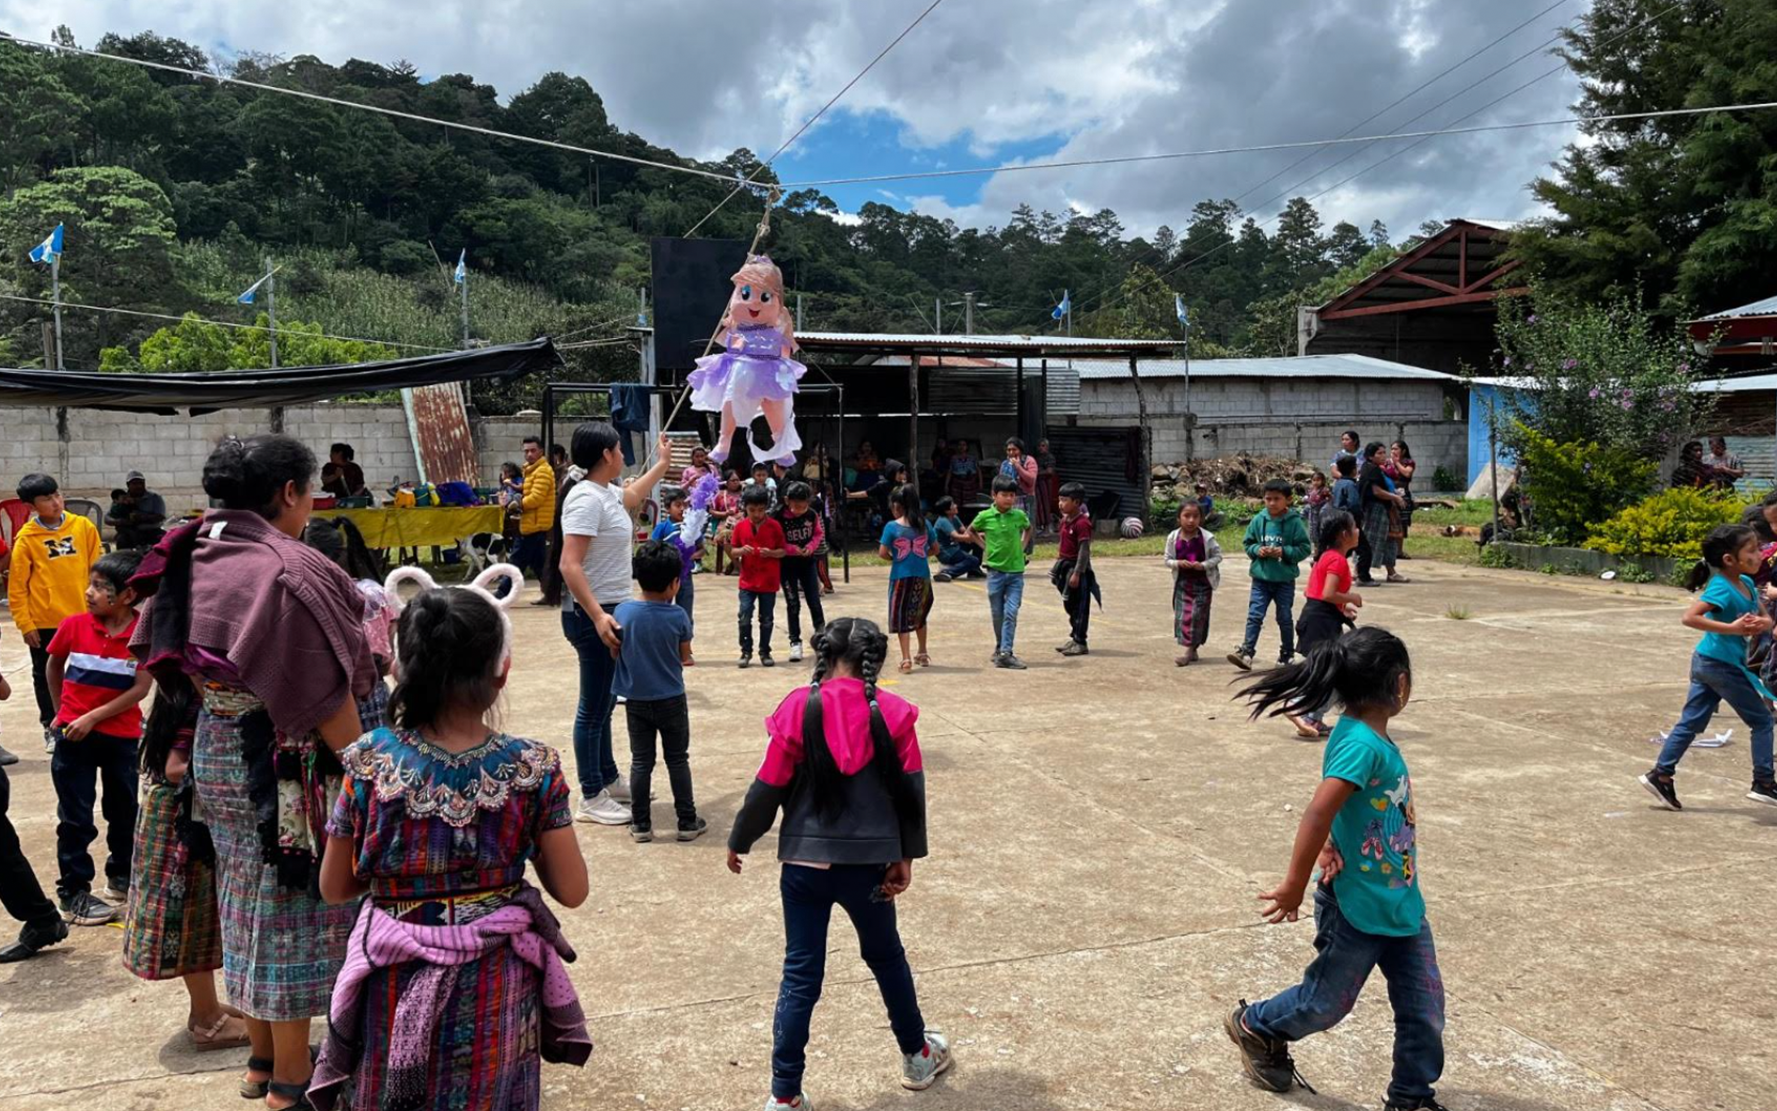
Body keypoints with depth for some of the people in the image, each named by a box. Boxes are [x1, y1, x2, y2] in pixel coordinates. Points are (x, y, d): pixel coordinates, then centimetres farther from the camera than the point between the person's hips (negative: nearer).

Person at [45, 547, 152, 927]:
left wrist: (93, 717, -17)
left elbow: (140, 688, -15)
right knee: (76, 817, 4)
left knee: (125, 810, 16)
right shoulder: (74, 626, -8)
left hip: (122, 735, 0)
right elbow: (54, 667, 11)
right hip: (74, 735, 0)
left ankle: (122, 875, 36)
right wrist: (61, 710, 14)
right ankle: (73, 893, 13)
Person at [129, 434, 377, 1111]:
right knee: (291, 907, 5)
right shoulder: (288, 571, -22)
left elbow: (164, 659, 12)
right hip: (284, 762, -8)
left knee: (249, 902, 19)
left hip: (215, 751, 8)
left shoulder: (194, 559, 3)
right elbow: (324, 695, -21)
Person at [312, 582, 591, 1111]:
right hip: (494, 986, 0)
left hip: (397, 983, 0)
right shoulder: (533, 769, -17)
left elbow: (335, 887, -4)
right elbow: (572, 890, -10)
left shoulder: (371, 762, -15)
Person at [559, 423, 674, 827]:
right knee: (594, 708, -2)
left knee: (603, 703, 20)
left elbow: (632, 496, 37)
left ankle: (608, 779, 33)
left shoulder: (606, 492, 11)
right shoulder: (587, 498, -19)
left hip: (609, 611, 10)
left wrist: (662, 463, 47)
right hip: (592, 615, -10)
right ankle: (591, 799, 7)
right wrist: (598, 616, -32)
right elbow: (570, 565, -26)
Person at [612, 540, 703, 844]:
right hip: (671, 700, -2)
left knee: (641, 761, 11)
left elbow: (615, 653, 1)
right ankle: (687, 823, 16)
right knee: (678, 760, 10)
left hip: (636, 700, 2)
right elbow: (684, 658, -3)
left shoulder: (623, 611, -10)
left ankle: (641, 825, 15)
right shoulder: (678, 616, -15)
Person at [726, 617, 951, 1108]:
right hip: (869, 862, 1)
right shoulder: (893, 712, -6)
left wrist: (739, 841, 8)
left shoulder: (799, 708, -9)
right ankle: (918, 1056, 40)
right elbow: (910, 791, -4)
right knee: (886, 958, 22)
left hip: (805, 863, -1)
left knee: (800, 975, 8)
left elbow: (769, 787, -6)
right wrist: (906, 856, 5)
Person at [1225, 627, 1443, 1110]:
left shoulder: (1373, 738, 1)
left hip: (1401, 905, 8)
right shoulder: (1361, 744, -27)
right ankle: (1255, 1026, 38)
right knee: (1326, 1003, 13)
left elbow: (1337, 805, 11)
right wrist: (1295, 886, -23)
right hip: (1356, 908, -8)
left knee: (1425, 1007, 12)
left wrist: (1328, 846, -6)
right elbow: (1317, 815, -30)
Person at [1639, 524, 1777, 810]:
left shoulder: (1746, 583, 8)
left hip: (1705, 663, 8)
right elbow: (1690, 617, -29)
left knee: (1691, 722, 9)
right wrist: (1731, 628, -29)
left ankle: (1660, 775, 11)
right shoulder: (1722, 588, -19)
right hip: (1722, 665, -8)